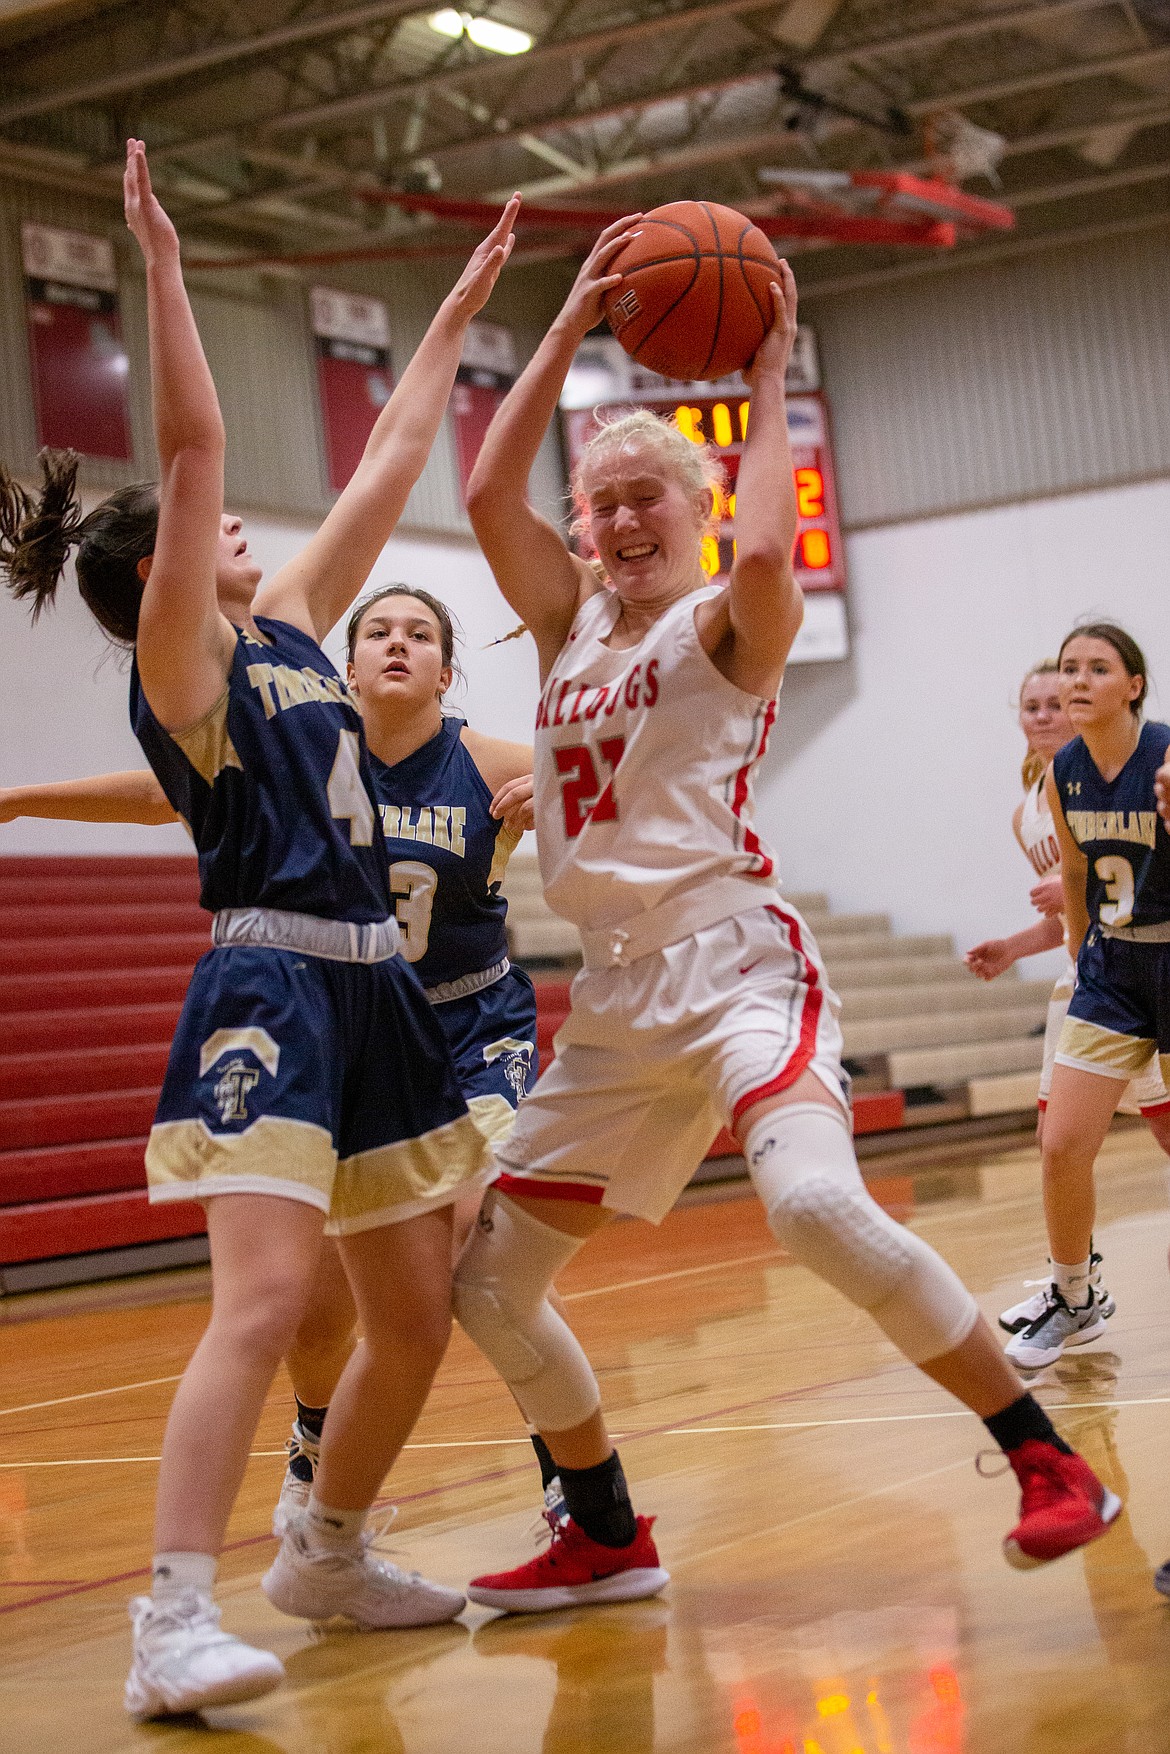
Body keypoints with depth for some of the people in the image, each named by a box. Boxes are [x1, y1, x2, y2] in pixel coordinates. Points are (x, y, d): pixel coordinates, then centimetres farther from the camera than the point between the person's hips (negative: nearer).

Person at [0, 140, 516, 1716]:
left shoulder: (293, 628, 17)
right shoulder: (178, 663, -4)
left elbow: (389, 470, 22)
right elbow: (193, 448, -15)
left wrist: (455, 317, 26)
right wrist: (162, 262, -17)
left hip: (373, 990, 8)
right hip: (268, 986, -8)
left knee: (416, 1312, 11)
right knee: (266, 1296, -21)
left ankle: (327, 1554, 29)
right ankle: (175, 1623, -21)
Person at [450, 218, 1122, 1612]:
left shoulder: (726, 622, 0)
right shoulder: (570, 622, 16)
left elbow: (763, 555, -25)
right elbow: (489, 490, 1)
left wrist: (767, 383, -12)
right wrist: (569, 328, 1)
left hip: (732, 957, -7)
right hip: (616, 993, 7)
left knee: (815, 1202, -33)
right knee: (487, 1282, 7)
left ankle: (1049, 1465, -19)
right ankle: (607, 1539, 23)